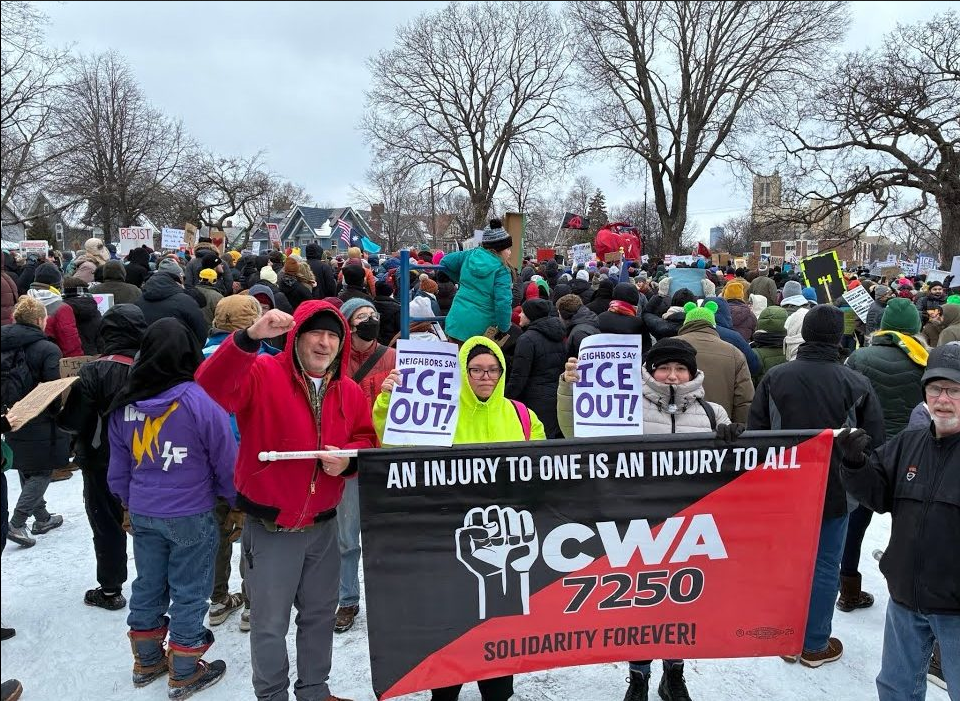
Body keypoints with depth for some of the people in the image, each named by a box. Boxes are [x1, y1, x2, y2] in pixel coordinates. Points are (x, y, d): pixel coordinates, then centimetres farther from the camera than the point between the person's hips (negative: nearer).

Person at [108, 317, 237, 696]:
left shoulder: (124, 403, -3)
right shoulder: (198, 401, -20)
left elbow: (118, 467, 8)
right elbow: (226, 460, -12)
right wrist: (233, 499, 6)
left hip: (142, 513, 5)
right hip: (191, 516, -5)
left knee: (148, 585, 19)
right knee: (188, 592, 9)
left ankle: (147, 662, 37)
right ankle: (184, 674, 22)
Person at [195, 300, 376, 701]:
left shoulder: (350, 392, 3)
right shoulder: (263, 374, -14)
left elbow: (367, 441, 10)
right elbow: (212, 386, -31)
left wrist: (348, 459, -12)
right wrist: (249, 338, -45)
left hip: (323, 525, 5)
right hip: (270, 526, -5)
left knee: (320, 615, 21)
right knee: (270, 625, 9)